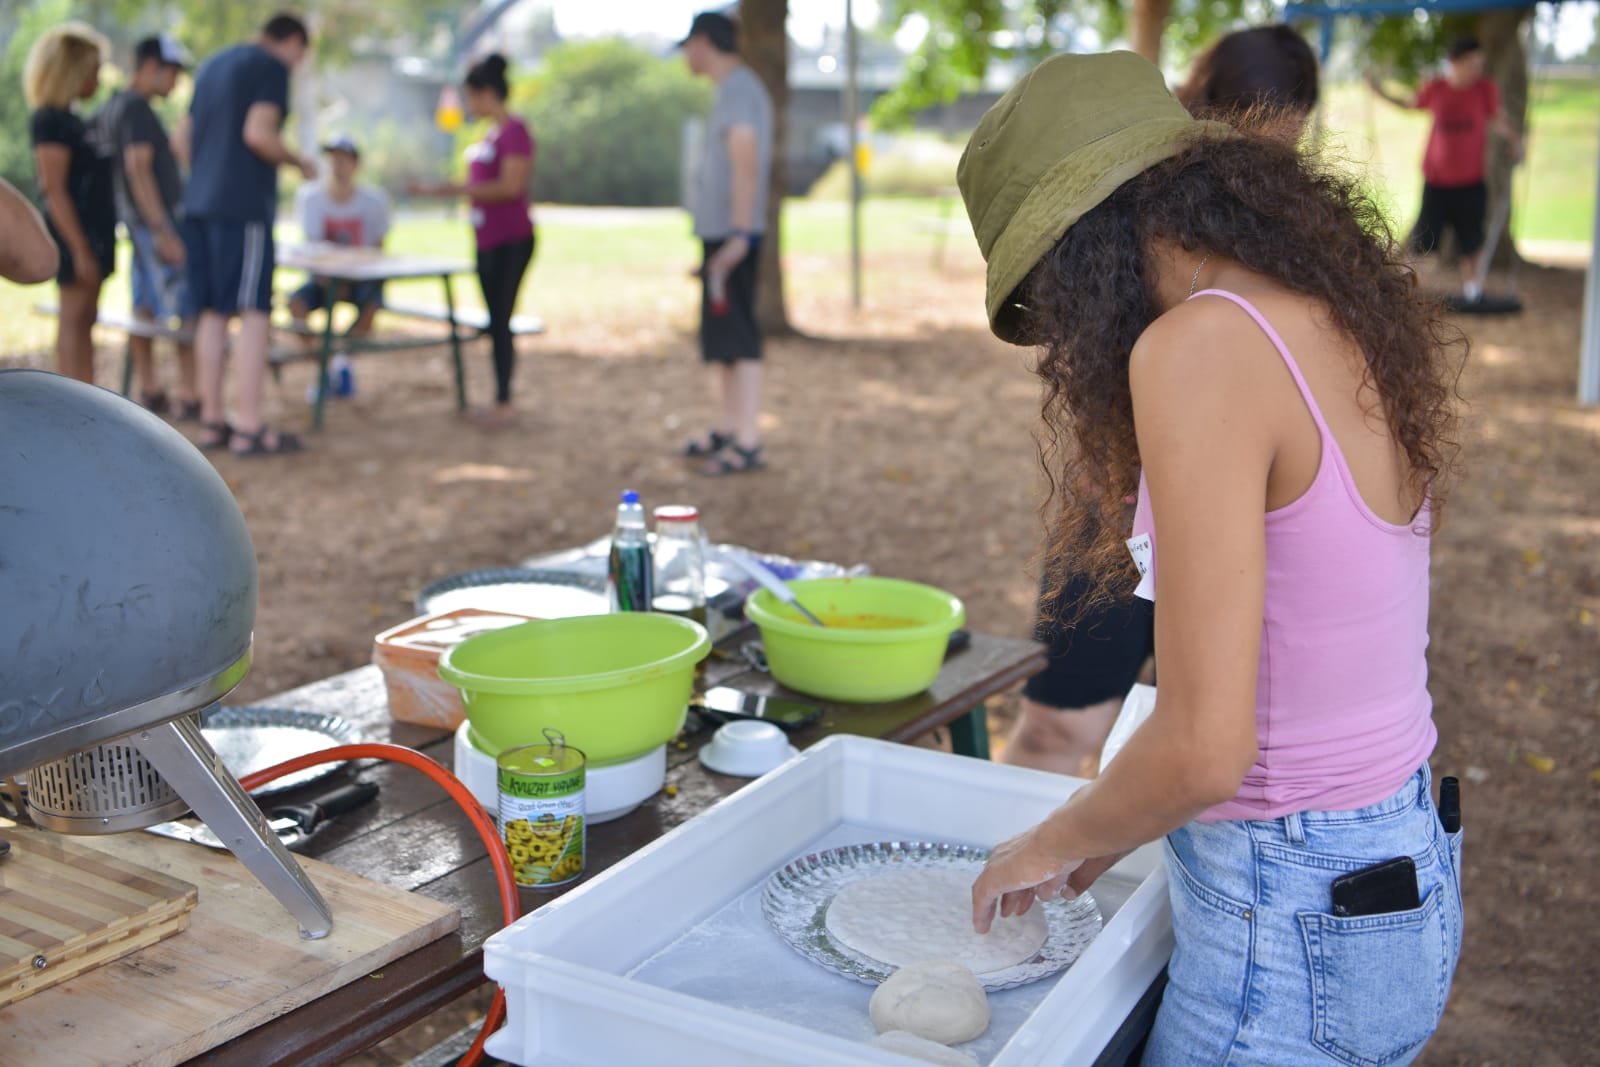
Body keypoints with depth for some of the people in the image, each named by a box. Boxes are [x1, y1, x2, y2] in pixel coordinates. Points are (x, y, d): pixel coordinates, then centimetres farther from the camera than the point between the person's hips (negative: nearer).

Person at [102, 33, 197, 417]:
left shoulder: (113, 107, 15)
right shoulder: (138, 109, -15)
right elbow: (139, 170, -22)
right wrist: (163, 231, -24)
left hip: (140, 223, 10)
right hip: (158, 218, -10)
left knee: (145, 307, 11)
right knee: (190, 311, -7)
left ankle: (148, 391, 15)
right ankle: (189, 395, -6)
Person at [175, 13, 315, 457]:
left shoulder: (213, 65, 22)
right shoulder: (272, 67, -4)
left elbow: (183, 139, 23)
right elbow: (258, 133, -18)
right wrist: (298, 162, -2)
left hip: (200, 203, 8)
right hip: (245, 207, -8)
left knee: (212, 312, 8)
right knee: (254, 313, -8)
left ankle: (211, 420, 10)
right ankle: (250, 428, -11)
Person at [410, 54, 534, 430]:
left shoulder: (515, 131, -13)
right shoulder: (489, 133, 15)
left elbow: (510, 185, -22)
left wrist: (459, 189, -22)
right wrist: (437, 190, 16)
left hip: (511, 240, -9)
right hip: (487, 240, 9)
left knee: (500, 320, -8)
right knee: (495, 320, 12)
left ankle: (503, 405, -2)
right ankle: (502, 401, 19)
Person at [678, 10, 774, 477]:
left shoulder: (739, 89, -12)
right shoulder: (735, 89, 19)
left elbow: (746, 166, -22)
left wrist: (739, 235, -26)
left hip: (731, 236, -10)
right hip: (719, 233, 10)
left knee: (738, 339, -11)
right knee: (719, 340, 15)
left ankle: (748, 443, -10)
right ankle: (726, 430, 24)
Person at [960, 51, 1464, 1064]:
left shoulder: (1200, 348, -22)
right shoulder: (1349, 318, 4)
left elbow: (1205, 747, -25)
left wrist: (1053, 843, -5)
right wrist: (1113, 829, 15)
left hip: (1293, 916, -8)